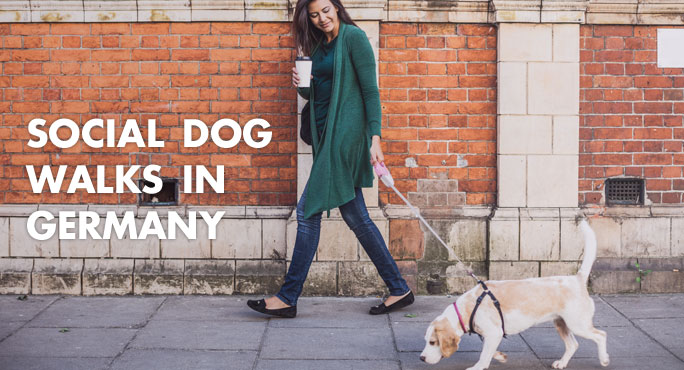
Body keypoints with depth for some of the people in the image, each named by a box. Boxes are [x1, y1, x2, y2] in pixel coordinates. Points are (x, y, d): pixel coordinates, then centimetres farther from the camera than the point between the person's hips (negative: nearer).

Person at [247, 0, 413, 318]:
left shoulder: (353, 37, -8)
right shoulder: (318, 46, 16)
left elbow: (370, 90, -11)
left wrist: (375, 140, -16)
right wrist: (301, 85, -1)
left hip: (344, 133, -9)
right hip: (327, 135, 9)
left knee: (308, 211, -7)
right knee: (355, 216, 9)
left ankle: (288, 297, 0)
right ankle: (399, 289, 16)